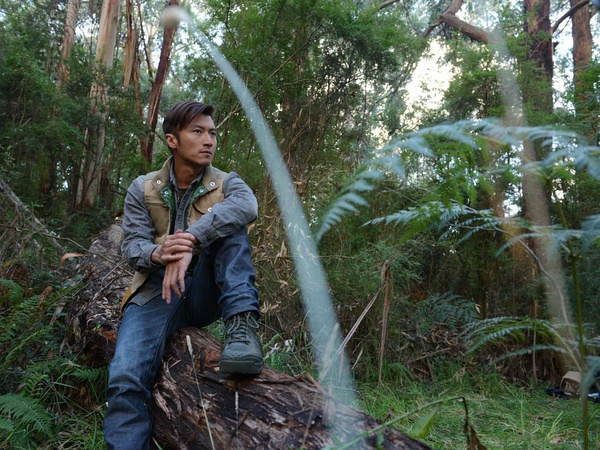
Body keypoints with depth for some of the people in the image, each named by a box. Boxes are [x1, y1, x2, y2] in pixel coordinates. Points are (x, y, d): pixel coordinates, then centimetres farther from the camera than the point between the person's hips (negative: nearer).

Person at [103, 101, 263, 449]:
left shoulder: (226, 184, 3)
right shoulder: (143, 189, 8)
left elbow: (247, 205, -22)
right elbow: (132, 244, -2)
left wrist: (190, 241, -37)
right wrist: (156, 253, -28)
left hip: (206, 293, 0)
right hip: (157, 292, 0)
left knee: (227, 224, -23)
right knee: (126, 378, -24)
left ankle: (242, 325, -33)